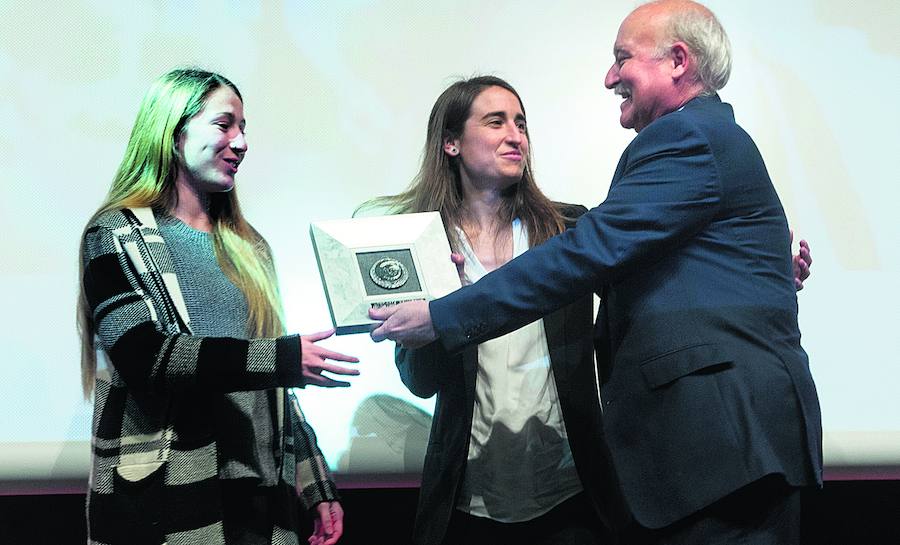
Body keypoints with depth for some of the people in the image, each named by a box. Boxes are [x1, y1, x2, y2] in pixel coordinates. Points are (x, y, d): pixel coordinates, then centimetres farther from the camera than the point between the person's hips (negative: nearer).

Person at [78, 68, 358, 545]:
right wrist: (283, 357, -24)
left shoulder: (247, 247, 16)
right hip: (160, 505, -5)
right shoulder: (119, 236, -3)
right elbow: (144, 357, -18)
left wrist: (316, 487, 14)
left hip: (259, 495, 6)